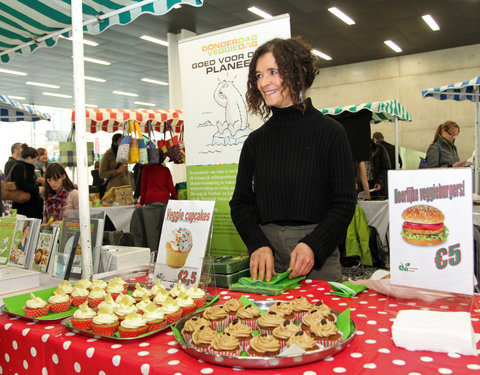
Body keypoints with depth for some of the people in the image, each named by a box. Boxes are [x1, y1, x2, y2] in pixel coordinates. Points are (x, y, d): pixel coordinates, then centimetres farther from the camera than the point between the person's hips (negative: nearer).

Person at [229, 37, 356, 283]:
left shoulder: (330, 132, -2)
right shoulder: (256, 140, 7)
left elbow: (345, 203, -4)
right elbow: (240, 203, 7)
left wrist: (313, 246, -17)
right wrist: (258, 246, -10)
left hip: (318, 257, -2)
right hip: (266, 251, 3)